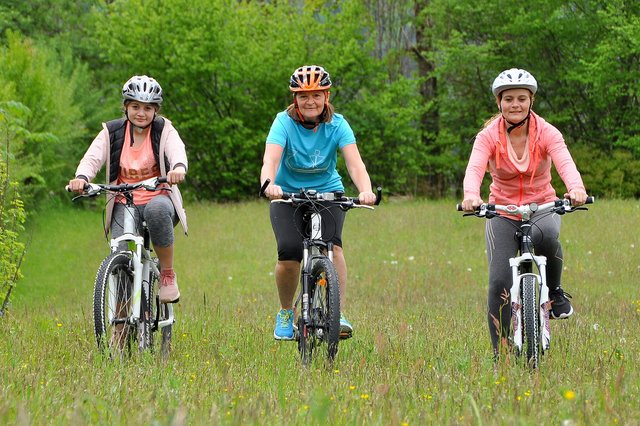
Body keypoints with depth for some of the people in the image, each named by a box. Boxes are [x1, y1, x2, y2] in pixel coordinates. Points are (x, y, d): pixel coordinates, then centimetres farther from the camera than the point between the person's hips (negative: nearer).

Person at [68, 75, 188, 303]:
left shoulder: (164, 130, -1)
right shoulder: (112, 132, 3)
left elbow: (177, 150, -21)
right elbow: (92, 157, -11)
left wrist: (179, 167, -46)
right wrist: (81, 177, -35)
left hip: (158, 198, -2)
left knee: (156, 209, -38)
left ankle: (168, 275, -20)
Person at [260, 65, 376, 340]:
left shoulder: (337, 124, -13)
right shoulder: (285, 122, -17)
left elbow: (355, 163, -26)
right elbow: (270, 160, -32)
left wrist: (366, 191, -46)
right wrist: (269, 185, -55)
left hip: (327, 193, 1)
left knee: (332, 244, -27)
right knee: (289, 253, -22)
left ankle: (338, 313, -26)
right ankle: (285, 313, 3)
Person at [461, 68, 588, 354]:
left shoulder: (547, 133, -11)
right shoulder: (488, 136, -12)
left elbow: (565, 164, -29)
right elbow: (474, 169, -30)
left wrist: (576, 189, -52)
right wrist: (471, 195, -53)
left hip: (542, 207, 0)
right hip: (502, 211, 0)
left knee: (545, 235, -37)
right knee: (500, 282, -15)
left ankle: (554, 290, -7)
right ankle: (501, 353, -1)